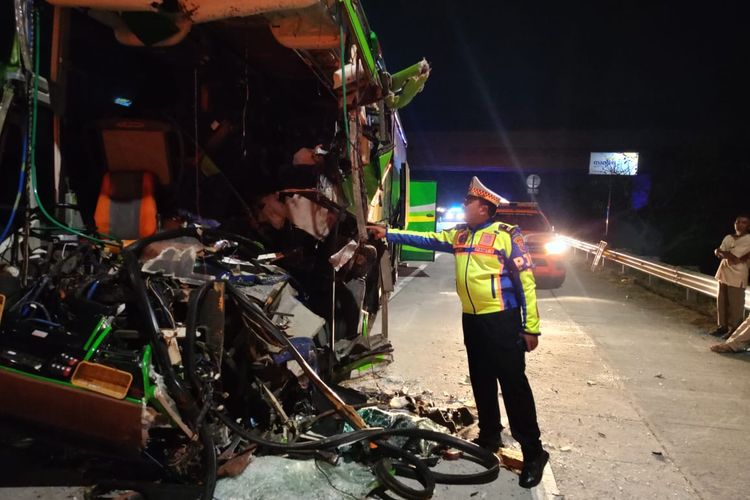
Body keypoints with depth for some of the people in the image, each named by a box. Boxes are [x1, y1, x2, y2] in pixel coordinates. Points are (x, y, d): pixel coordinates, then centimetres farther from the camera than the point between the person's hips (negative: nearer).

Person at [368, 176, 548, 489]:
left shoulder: (507, 235, -10)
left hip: (502, 320, -7)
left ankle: (533, 452, 7)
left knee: (514, 384, -4)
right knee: (481, 381, 17)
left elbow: (526, 281, -11)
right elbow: (426, 239, 14)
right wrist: (387, 233, 7)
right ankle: (489, 436, 33)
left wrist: (531, 326, -14)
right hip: (472, 320, 7)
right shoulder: (459, 235, 10)